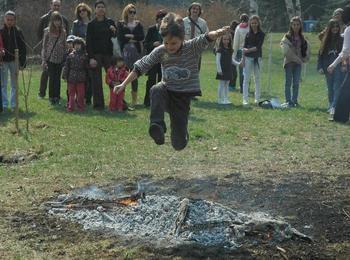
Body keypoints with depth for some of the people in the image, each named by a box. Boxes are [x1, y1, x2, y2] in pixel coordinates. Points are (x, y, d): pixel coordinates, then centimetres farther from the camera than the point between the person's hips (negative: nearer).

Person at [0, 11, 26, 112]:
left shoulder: (18, 32, -1)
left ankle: (13, 105, 16)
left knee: (14, 84, 8)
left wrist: (22, 62, -4)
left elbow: (23, 48, 0)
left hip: (14, 61, 0)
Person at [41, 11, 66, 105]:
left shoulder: (63, 32, 8)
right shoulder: (47, 31, 0)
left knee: (58, 78, 3)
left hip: (60, 58, 2)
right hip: (50, 58, -2)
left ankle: (57, 97, 8)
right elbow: (44, 46, 1)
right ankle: (52, 98, 5)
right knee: (52, 78, -3)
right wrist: (43, 60, -4)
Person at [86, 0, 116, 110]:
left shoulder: (110, 22, 9)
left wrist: (114, 32, -14)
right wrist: (91, 58, -10)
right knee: (96, 80, -1)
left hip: (108, 54, 1)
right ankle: (98, 104, 6)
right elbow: (88, 42, -1)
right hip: (96, 54, -1)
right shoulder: (91, 24, 3)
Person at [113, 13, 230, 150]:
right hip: (168, 93, 2)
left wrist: (217, 33, -54)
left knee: (179, 144, -3)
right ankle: (157, 126, -35)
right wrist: (123, 84, -6)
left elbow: (207, 38, -32)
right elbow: (140, 67, -2)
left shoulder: (193, 47, -12)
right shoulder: (160, 52, -6)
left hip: (186, 98, -1)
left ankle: (182, 133, 33)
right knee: (156, 90, -37)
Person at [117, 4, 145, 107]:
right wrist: (132, 40, -7)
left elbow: (142, 37, -1)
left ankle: (134, 99, 4)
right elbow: (120, 37, -5)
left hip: (136, 51, 2)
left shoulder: (138, 24, 13)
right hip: (124, 51, -1)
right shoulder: (121, 24, 7)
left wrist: (130, 36, -9)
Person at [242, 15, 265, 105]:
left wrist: (248, 50, -11)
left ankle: (257, 98, 13)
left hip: (257, 57, -1)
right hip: (248, 58, 1)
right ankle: (245, 99, -1)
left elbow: (258, 47, -8)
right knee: (246, 78, -2)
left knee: (257, 78, 6)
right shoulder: (248, 34, 7)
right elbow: (244, 47, 4)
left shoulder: (261, 34, 1)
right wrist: (243, 59, -3)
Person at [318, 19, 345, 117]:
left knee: (337, 88, -13)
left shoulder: (342, 39, 1)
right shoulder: (325, 40, 10)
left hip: (339, 68, -4)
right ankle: (331, 106, 20)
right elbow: (320, 54, 11)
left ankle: (334, 107, -20)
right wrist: (320, 67, 2)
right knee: (330, 89, 11)